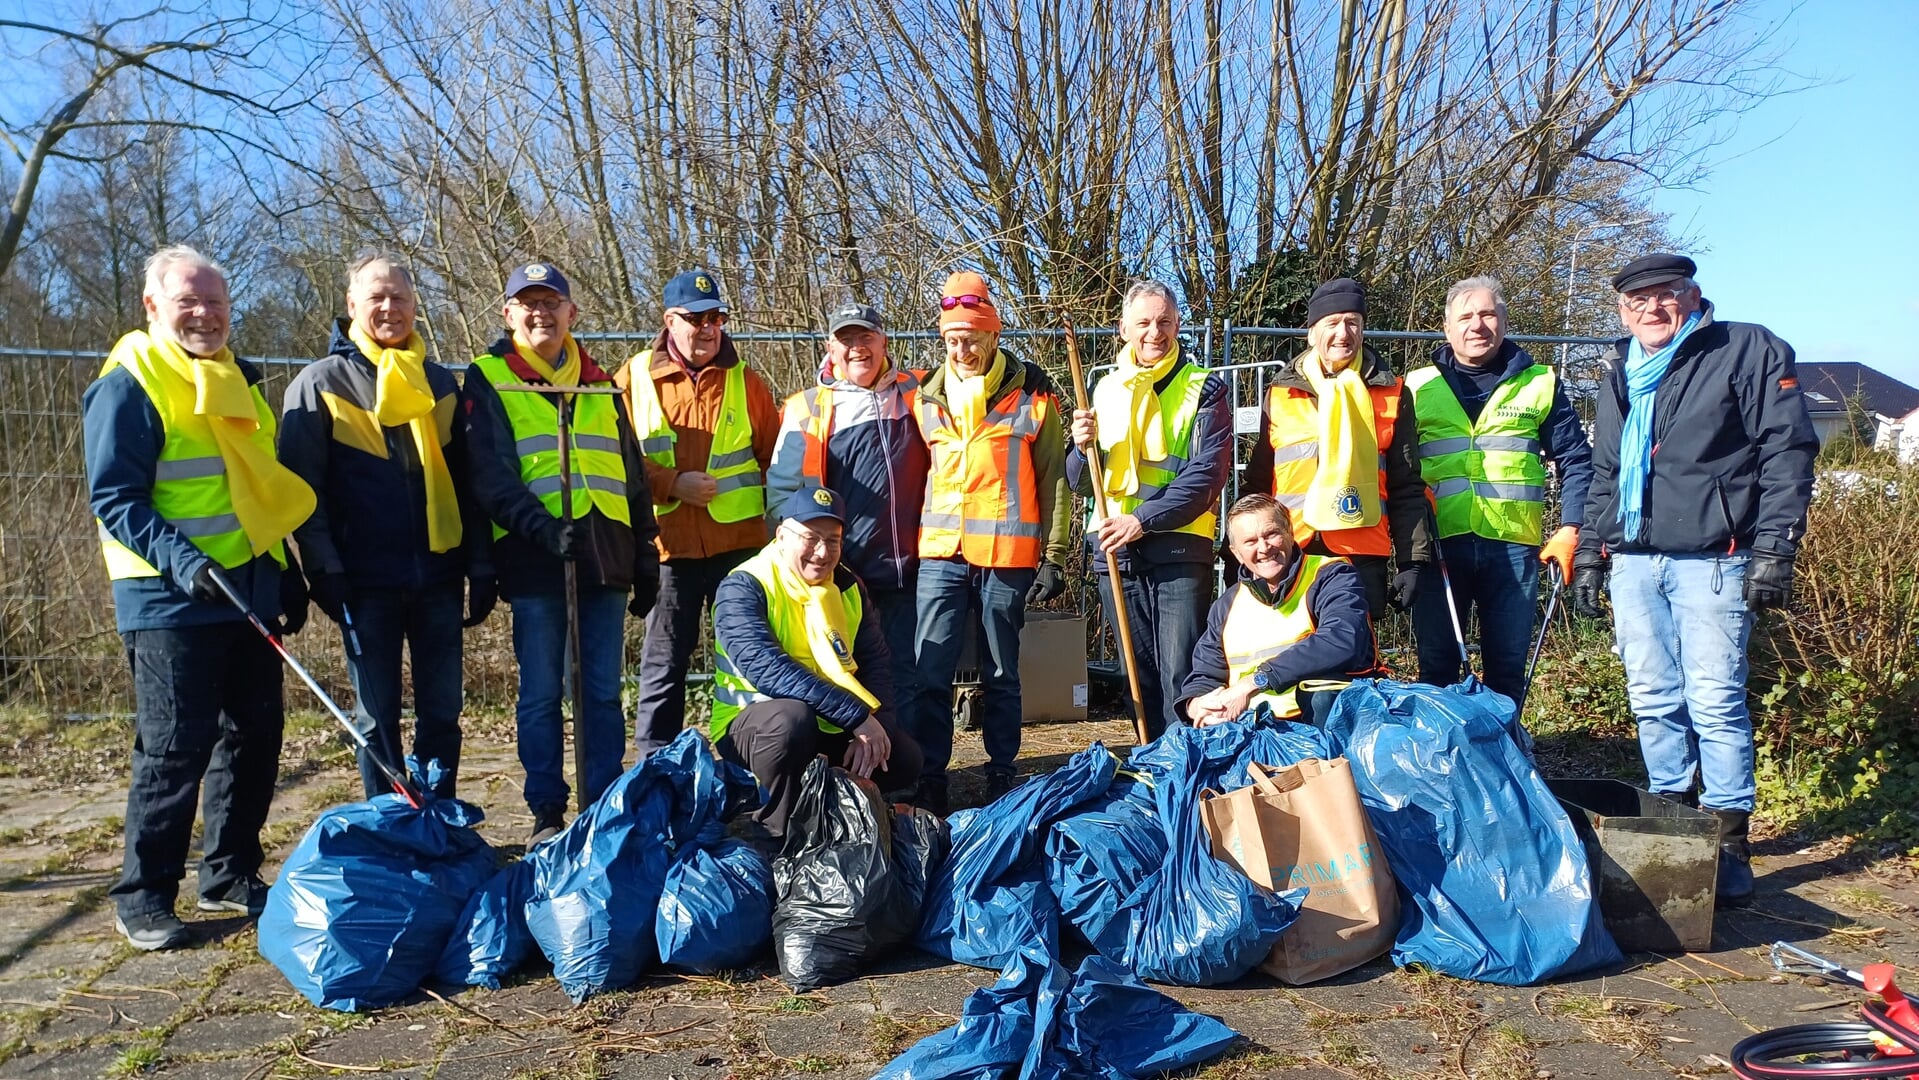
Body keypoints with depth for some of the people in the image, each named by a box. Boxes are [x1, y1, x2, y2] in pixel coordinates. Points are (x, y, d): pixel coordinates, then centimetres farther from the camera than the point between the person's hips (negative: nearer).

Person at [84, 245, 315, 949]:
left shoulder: (237, 381, 16)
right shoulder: (129, 385, -6)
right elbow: (113, 498, -13)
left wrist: (289, 576, 17)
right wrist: (179, 556, -27)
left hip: (251, 594, 7)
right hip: (171, 601, -7)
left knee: (256, 735, 10)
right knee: (175, 748, -4)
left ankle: (229, 876, 23)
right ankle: (143, 898, 10)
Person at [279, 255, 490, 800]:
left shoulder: (440, 382, 12)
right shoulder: (320, 383, 1)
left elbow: (468, 482, 11)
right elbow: (301, 487, -3)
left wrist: (481, 566, 5)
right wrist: (325, 571, -12)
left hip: (438, 575, 3)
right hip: (367, 581, -3)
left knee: (442, 713, 8)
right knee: (378, 717, 5)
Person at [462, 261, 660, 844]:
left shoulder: (601, 385, 18)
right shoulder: (487, 381, 5)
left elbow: (633, 479, 19)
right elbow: (491, 477, -6)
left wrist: (646, 558, 14)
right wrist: (544, 528, -21)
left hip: (606, 557, 3)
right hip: (534, 561, -3)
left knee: (604, 692, 6)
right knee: (541, 694, 3)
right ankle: (547, 814, 14)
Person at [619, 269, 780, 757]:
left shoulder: (744, 379, 8)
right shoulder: (635, 379, 3)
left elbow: (773, 455, 12)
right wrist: (671, 484, -13)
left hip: (739, 542, 1)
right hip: (668, 544, -1)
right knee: (664, 661, 8)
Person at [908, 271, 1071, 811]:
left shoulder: (1031, 393, 0)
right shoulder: (927, 396, 9)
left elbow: (1054, 480, 2)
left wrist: (1054, 556, -2)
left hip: (1008, 556, -2)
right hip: (940, 554, 2)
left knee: (1001, 674, 9)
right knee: (930, 673, -2)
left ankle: (1002, 777, 21)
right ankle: (930, 781, 8)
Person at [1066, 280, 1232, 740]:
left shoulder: (1205, 389, 1)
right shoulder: (1105, 390, 13)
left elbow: (1208, 474, -10)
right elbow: (1080, 483, 14)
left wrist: (1143, 519, -20)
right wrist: (1083, 448, -8)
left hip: (1180, 549, -4)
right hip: (1114, 549, 4)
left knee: (1181, 676, -6)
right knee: (1140, 675, 11)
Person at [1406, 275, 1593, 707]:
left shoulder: (1539, 383, 8)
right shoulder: (1419, 387, 7)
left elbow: (1576, 460, 8)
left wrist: (1570, 529, -3)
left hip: (1514, 546, 0)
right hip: (1438, 545, 0)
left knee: (1508, 668, 8)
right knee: (1437, 665, 7)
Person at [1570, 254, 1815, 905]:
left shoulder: (1750, 351, 2)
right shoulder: (1620, 376, 20)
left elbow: (1788, 451, -5)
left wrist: (1774, 548, -12)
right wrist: (1588, 553, 18)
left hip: (1711, 558, -5)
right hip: (1633, 561, 6)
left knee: (1715, 701, -6)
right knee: (1653, 701, 8)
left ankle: (1728, 842, 4)